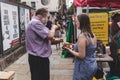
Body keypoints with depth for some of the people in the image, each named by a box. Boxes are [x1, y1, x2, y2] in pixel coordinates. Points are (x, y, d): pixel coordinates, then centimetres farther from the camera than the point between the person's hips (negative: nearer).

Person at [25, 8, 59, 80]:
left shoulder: (36, 22, 18)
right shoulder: (35, 23, -19)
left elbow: (45, 37, 21)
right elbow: (50, 36, -25)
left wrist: (53, 29, 10)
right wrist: (53, 28, -5)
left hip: (40, 56, 11)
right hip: (38, 58, -11)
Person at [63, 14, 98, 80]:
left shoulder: (82, 36, -21)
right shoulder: (92, 35, 3)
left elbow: (81, 56, -22)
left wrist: (69, 50, -10)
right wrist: (76, 46, 16)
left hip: (84, 67, -8)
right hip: (93, 65, 8)